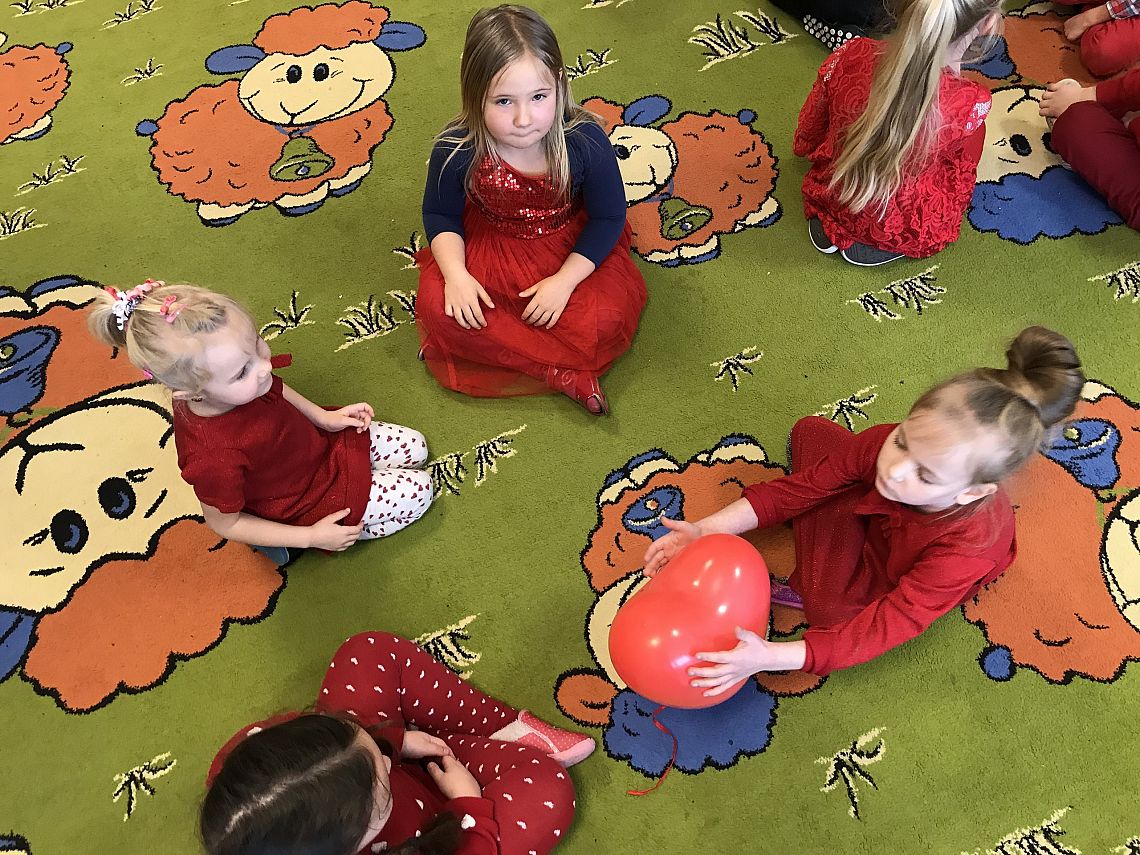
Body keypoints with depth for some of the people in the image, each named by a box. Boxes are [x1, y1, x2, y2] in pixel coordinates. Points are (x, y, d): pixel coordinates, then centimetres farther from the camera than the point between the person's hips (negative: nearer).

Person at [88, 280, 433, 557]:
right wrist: (311, 537, -18)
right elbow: (224, 523, -23)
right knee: (418, 491, -4)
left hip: (317, 444, 7)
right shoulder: (215, 459, -43)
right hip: (307, 505, -7)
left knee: (415, 447, 15)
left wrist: (324, 417, -5)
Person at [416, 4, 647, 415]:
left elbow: (608, 216, -12)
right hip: (486, 247, 1)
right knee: (436, 307, -23)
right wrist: (456, 274, -22)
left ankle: (491, 347, -10)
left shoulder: (586, 142, -26)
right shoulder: (456, 150, -24)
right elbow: (440, 214, -5)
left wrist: (564, 281, -21)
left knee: (605, 319, -24)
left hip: (569, 249, -1)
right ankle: (564, 375, -21)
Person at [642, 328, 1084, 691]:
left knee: (831, 607, -29)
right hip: (878, 515, 4)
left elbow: (883, 628, -41)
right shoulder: (884, 444, -36)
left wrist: (770, 657, -50)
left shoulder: (965, 549, -45)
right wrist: (708, 529, -31)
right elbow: (804, 486, -22)